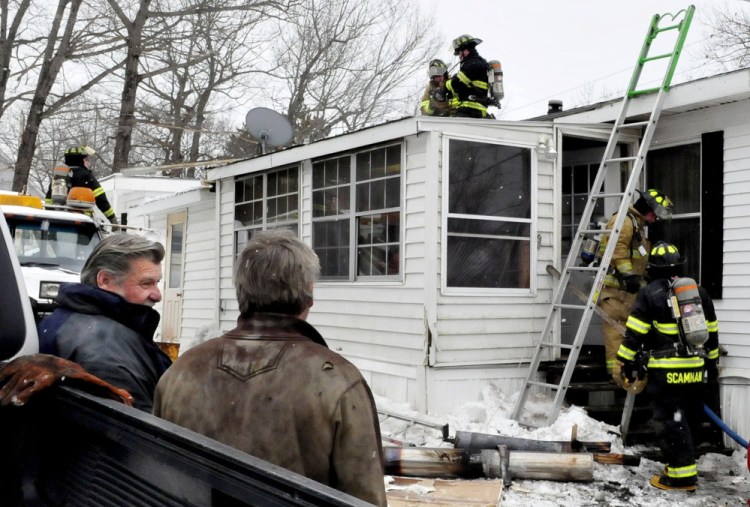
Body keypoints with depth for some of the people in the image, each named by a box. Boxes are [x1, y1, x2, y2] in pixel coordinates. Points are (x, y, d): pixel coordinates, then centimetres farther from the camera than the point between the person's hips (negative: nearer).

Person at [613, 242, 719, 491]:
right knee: (688, 420, 17)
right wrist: (712, 364, 25)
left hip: (667, 372, -6)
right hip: (696, 370, 6)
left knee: (670, 422, -1)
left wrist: (623, 364, -3)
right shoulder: (699, 291, 13)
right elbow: (711, 332, 18)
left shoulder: (649, 294, -5)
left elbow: (634, 334, -9)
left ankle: (682, 474, -1)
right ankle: (683, 463, 28)